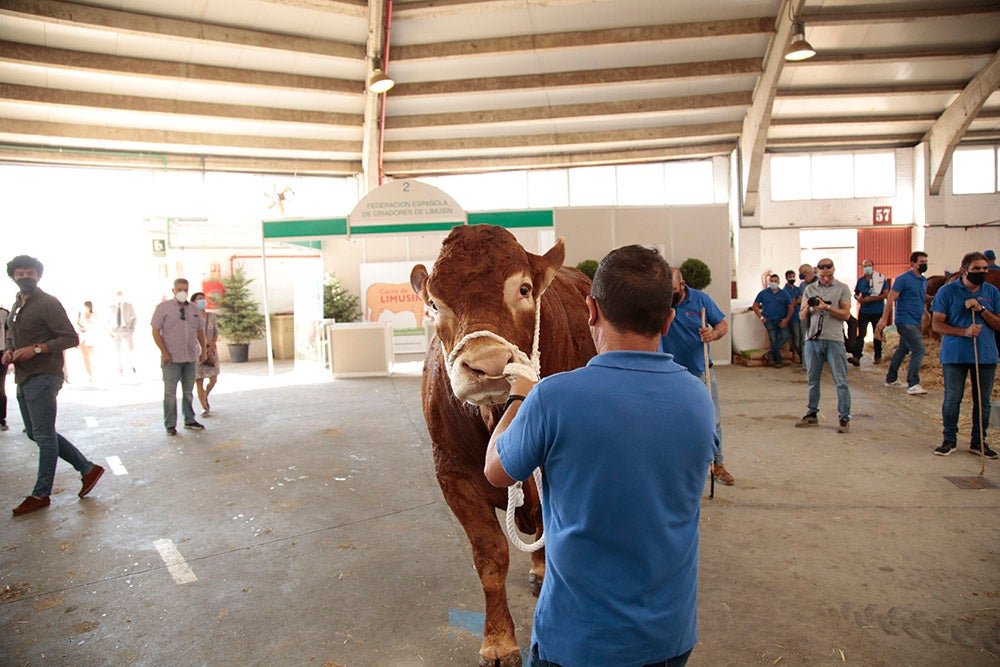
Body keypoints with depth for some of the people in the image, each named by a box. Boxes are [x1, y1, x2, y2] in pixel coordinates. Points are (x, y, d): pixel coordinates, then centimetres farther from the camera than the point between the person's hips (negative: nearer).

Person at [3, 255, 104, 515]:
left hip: (43, 377, -10)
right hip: (23, 379, 10)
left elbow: (71, 337, -14)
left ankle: (41, 494, 6)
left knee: (44, 435, -3)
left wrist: (36, 349, -22)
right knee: (36, 433, 13)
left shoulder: (48, 303, -9)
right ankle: (88, 468, 21)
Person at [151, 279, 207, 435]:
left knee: (188, 391, 13)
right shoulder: (164, 308, -1)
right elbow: (156, 332, -5)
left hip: (191, 358, 4)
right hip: (171, 359, -4)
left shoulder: (195, 309, 11)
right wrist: (165, 353, -11)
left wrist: (204, 350, 11)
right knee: (170, 393, 0)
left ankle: (189, 420, 23)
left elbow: (200, 332, 18)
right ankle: (170, 425, 9)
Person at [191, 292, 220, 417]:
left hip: (211, 351, 3)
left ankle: (205, 397, 28)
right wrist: (209, 342, -17)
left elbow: (216, 333, 7)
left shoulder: (212, 316, 7)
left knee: (213, 379, -2)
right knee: (199, 381, -5)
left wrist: (211, 347, -7)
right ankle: (205, 408, 3)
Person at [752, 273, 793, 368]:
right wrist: (761, 316, -2)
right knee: (774, 340, -3)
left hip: (781, 320, 1)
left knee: (785, 336, -19)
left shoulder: (784, 294, 6)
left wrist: (787, 319, -6)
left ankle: (771, 354, -4)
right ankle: (778, 361, 10)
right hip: (769, 321, -1)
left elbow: (791, 307, 7)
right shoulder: (763, 293, 5)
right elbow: (755, 306, 9)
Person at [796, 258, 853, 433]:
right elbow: (802, 316, 12)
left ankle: (844, 418, 3)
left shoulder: (842, 288, 5)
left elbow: (846, 314, -3)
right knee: (812, 380, 10)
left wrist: (826, 307, -14)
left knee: (840, 381, -3)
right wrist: (809, 309, -9)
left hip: (834, 339, -3)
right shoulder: (809, 289, 14)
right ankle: (812, 414, 20)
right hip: (813, 339, 3)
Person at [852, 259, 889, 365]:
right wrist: (858, 298, -6)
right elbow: (856, 294, 18)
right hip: (864, 311, 2)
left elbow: (886, 294, -11)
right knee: (861, 334, -5)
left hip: (878, 311, -2)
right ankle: (856, 356, -11)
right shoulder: (860, 280, 7)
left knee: (877, 335, 9)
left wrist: (871, 299, -20)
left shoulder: (881, 278, -5)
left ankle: (878, 356, 21)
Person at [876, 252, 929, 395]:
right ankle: (913, 385, -15)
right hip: (905, 321, -9)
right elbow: (891, 299, -13)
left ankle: (891, 379, 27)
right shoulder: (903, 279, -10)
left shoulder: (924, 281, 15)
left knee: (902, 350, 16)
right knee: (919, 350, -16)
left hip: (915, 322, 9)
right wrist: (884, 319, -18)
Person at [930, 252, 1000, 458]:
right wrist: (964, 332, -19)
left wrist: (982, 309, -10)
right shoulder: (947, 291, -2)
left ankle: (978, 442, 20)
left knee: (983, 401, 7)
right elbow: (937, 324, -6)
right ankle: (949, 440, 13)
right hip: (954, 355, -3)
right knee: (952, 399, 1)